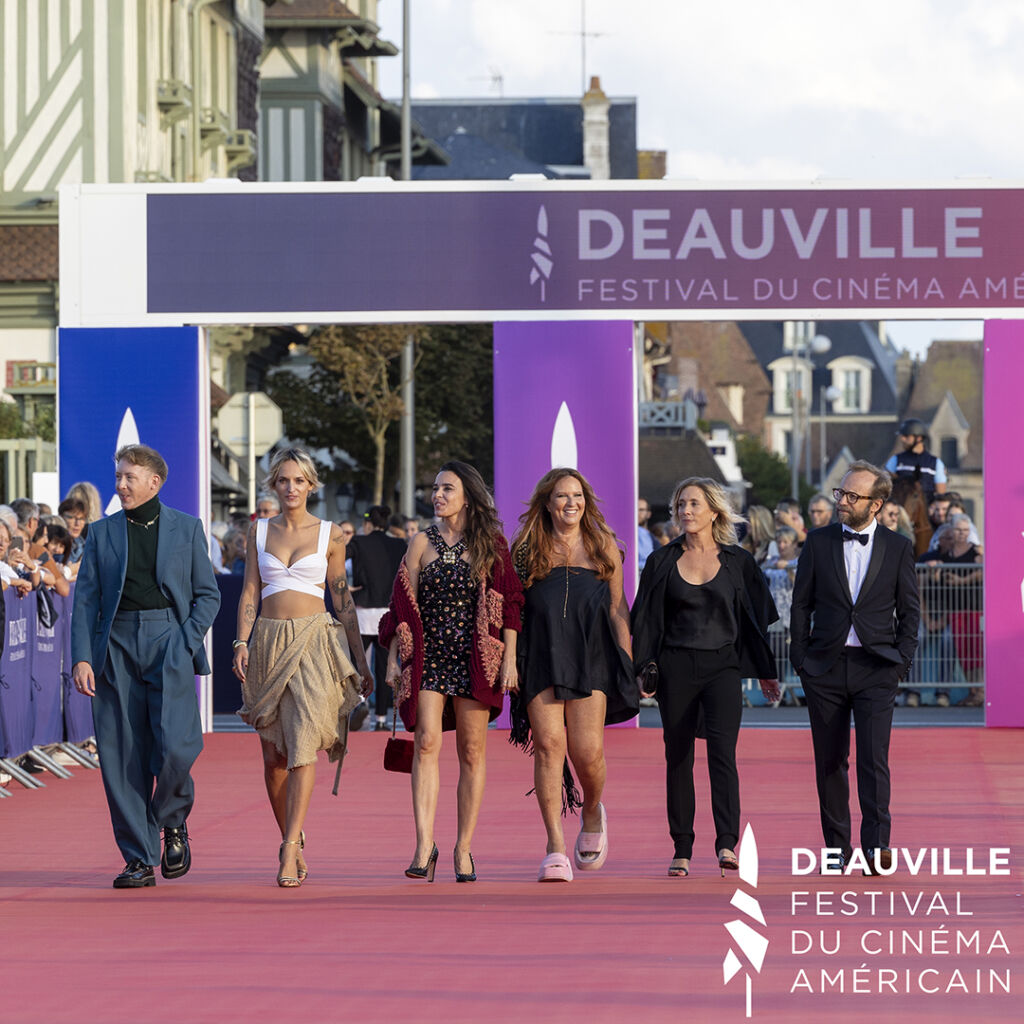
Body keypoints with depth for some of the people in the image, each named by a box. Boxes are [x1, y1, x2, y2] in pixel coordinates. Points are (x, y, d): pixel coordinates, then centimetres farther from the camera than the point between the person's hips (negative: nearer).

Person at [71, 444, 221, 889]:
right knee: (122, 757, -1)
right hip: (117, 645, 2)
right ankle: (139, 860, 5)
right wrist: (82, 657, -4)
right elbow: (85, 599, 8)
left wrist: (186, 642, -5)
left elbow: (208, 594, 9)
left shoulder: (186, 528, 9)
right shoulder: (101, 533, 12)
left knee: (175, 747, -16)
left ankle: (173, 820, 14)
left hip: (170, 640, -2)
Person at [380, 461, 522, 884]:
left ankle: (464, 848, 7)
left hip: (476, 659, 0)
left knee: (471, 753, 1)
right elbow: (403, 605, 9)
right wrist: (394, 659, 3)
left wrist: (509, 658, -3)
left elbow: (508, 603, 4)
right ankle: (425, 845, -17)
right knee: (427, 742, -14)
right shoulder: (422, 543, 9)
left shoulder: (490, 544, 6)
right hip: (428, 655, 0)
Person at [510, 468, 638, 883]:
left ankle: (592, 812, 24)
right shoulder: (527, 549, 11)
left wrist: (628, 661, 5)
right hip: (542, 657, 0)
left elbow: (618, 607, 13)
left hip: (591, 658, 0)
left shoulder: (604, 547, 12)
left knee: (587, 750, -10)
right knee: (549, 744, -10)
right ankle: (555, 849, -10)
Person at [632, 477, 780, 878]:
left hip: (723, 668, -2)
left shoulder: (738, 561, 6)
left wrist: (766, 672, 10)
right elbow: (646, 619, 8)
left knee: (722, 750, -18)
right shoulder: (662, 562, 7)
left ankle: (727, 843, -26)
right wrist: (644, 668, -1)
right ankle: (682, 850, 9)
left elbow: (757, 616, 10)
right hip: (676, 668, 2)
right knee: (678, 758, 3)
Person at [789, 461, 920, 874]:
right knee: (829, 760, 6)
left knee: (873, 758, -13)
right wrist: (800, 658, 2)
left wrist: (901, 661, -1)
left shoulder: (898, 548, 3)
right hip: (825, 667, 2)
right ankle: (837, 846, 14)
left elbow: (909, 609, 8)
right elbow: (801, 604, 8)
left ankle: (876, 844, -13)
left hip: (875, 669, -2)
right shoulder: (818, 542, 6)